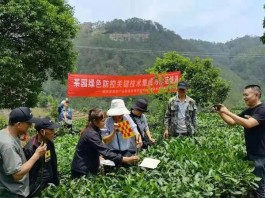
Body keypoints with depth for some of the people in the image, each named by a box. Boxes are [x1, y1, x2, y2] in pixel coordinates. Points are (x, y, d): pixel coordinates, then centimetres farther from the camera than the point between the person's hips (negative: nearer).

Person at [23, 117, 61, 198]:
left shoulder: (49, 143, -3)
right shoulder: (29, 148, -25)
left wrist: (56, 181, 12)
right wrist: (31, 189, -14)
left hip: (50, 182, 7)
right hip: (37, 186, -6)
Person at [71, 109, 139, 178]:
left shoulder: (95, 130, 6)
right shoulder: (91, 134, -25)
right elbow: (106, 152, -32)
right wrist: (127, 159, -34)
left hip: (88, 168, 9)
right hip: (82, 171, -9)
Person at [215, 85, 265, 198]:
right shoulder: (248, 111, 9)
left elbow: (248, 124, -32)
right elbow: (232, 122, 12)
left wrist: (228, 112, -30)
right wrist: (221, 113, -4)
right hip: (250, 152, 9)